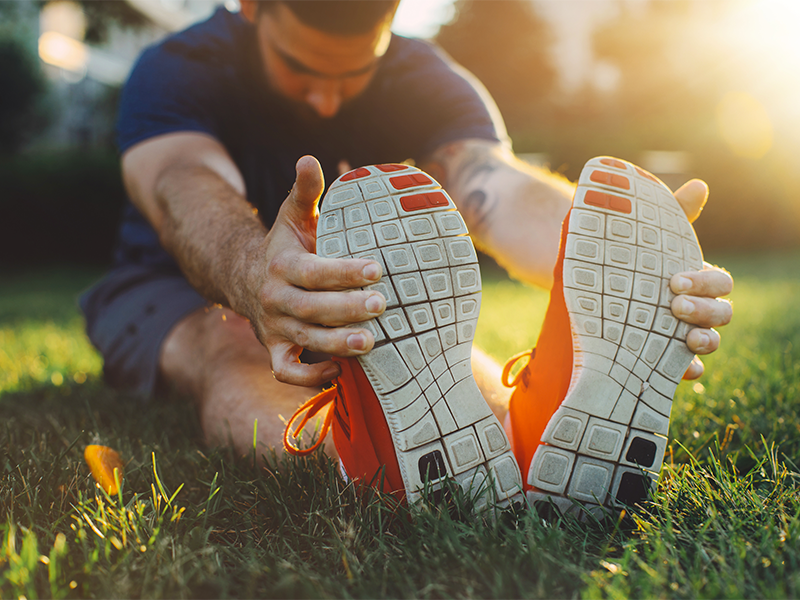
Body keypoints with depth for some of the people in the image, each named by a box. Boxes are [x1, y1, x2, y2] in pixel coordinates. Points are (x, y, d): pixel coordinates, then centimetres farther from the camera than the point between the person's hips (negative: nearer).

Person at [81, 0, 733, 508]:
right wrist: (253, 272, -68)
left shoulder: (428, 83, -14)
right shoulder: (176, 71, -19)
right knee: (231, 354, -37)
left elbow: (498, 188, -36)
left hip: (353, 302, 3)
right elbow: (188, 189, -43)